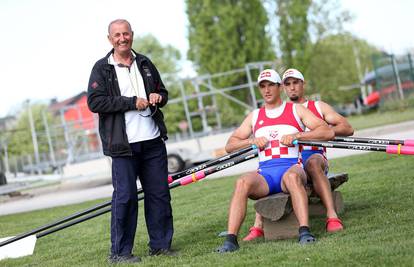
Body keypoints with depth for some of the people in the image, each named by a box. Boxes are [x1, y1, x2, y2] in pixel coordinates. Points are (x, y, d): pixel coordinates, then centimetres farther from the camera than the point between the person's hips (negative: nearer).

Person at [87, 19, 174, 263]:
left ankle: (160, 245, 17)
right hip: (123, 144, -5)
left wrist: (159, 97, 2)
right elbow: (95, 102, -12)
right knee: (125, 196, -6)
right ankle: (120, 252, 3)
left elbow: (163, 92, 27)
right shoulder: (102, 68, 0)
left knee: (159, 193, 6)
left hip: (153, 141, 5)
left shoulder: (145, 64, 16)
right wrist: (132, 103, -14)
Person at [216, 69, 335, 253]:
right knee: (242, 182, -30)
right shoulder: (254, 116, 24)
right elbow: (230, 145, 19)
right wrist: (252, 141, -1)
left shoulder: (296, 110, 15)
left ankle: (305, 232, -46)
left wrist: (296, 136, -10)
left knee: (291, 176, -39)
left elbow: (328, 132, 3)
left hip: (292, 167, -2)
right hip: (265, 173, 2)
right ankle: (230, 240, -37)